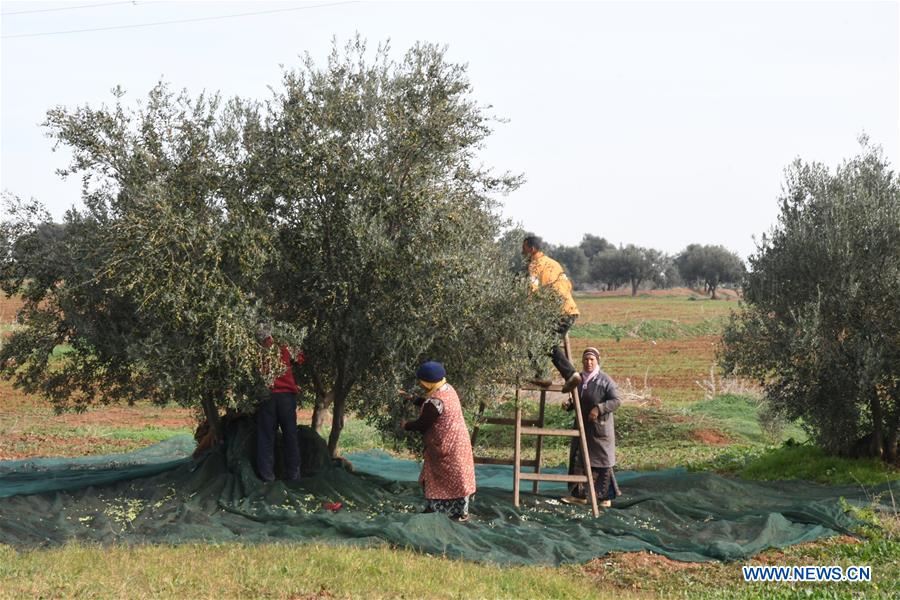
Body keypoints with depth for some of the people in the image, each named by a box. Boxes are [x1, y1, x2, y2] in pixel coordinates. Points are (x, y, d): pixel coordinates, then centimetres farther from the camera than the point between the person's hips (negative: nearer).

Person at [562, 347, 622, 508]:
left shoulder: (605, 380, -10)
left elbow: (616, 400, -13)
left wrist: (599, 409, -22)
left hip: (600, 427, -6)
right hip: (582, 425, 6)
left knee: (602, 461, 1)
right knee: (577, 460, 7)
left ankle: (606, 497, 12)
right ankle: (578, 494, 16)